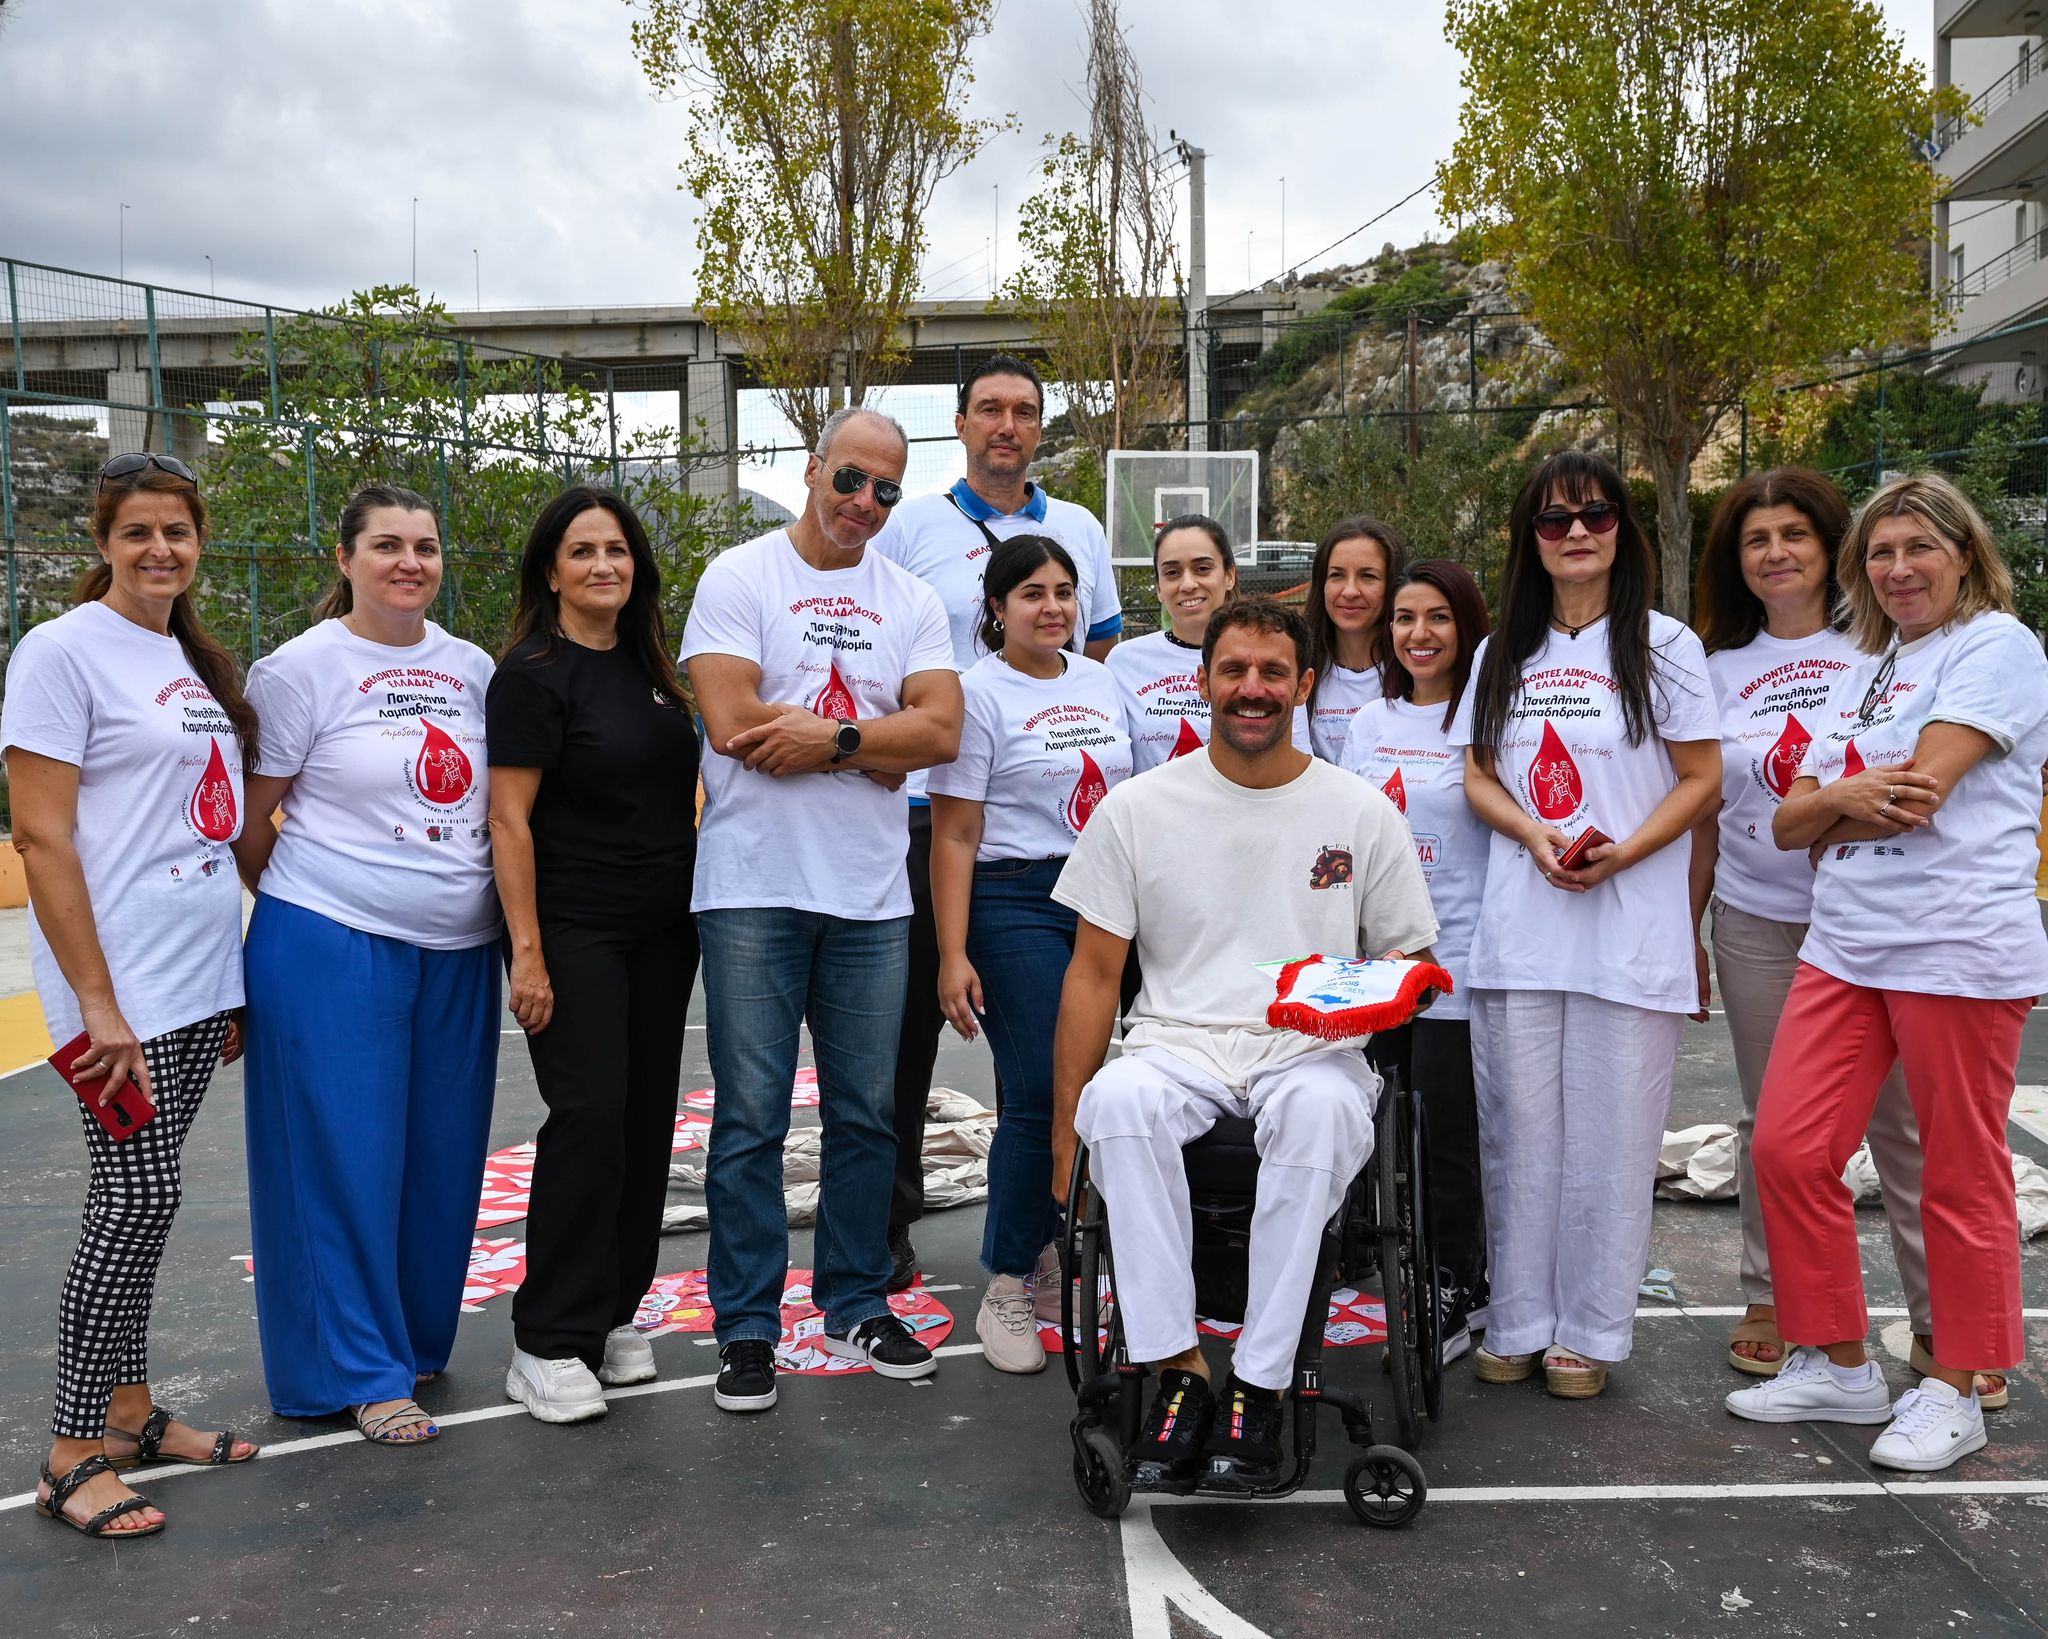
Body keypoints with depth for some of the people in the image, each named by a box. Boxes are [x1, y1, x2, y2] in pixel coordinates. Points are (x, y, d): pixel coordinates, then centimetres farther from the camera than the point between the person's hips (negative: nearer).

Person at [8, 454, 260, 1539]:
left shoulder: (196, 661, 15)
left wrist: (232, 982, 17)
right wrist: (96, 1002, -17)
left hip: (201, 982, 7)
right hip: (119, 984, -7)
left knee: (142, 1198, 13)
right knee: (137, 1198, -7)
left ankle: (130, 1411, 23)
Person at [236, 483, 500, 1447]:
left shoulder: (472, 669, 10)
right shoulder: (301, 669, -5)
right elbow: (249, 822, 0)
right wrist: (297, 906, 5)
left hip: (456, 952, 5)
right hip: (331, 951, -5)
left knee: (442, 1158, 10)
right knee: (344, 1160, -1)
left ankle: (417, 1337, 28)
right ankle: (362, 1372, 10)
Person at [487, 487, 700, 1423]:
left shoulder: (649, 668, 12)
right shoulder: (534, 676, -8)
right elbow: (510, 823, -13)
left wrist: (698, 908, 15)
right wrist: (527, 952, -18)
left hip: (661, 932, 7)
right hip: (574, 933, -7)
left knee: (647, 1122, 9)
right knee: (589, 1120, -9)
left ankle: (613, 1315, 21)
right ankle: (550, 1342, 1)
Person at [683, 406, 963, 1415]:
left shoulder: (912, 602, 11)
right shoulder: (740, 577, -1)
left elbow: (941, 732, -2)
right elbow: (734, 726, -14)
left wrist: (831, 737, -16)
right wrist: (879, 748, -7)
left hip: (871, 893, 4)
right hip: (754, 887, -4)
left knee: (867, 1111, 11)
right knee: (751, 1115, 1)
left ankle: (857, 1307, 26)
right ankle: (747, 1328, 12)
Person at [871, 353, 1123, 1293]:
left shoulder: (1079, 530, 13)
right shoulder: (908, 527, 3)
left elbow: (1105, 653, 20)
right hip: (927, 803, -3)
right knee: (908, 1019, 1)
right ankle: (888, 1223, 11)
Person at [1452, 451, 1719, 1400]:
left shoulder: (1663, 645, 2)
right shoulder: (1503, 654, 13)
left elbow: (1702, 778, 0)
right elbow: (1478, 775, 13)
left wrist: (1624, 852, -15)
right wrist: (1537, 837, -7)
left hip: (1629, 925, -3)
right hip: (1519, 923, 3)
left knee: (1609, 1133, 1)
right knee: (1519, 1128, 5)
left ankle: (1590, 1332, 13)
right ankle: (1517, 1322, 16)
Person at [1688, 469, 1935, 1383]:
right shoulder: (1720, 669, 10)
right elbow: (1704, 814, 13)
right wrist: (1684, 933, 12)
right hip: (1757, 922, 3)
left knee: (1902, 1120, 0)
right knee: (1772, 1119, 10)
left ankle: (1941, 1319, 11)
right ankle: (1770, 1301, 22)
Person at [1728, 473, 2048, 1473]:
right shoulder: (1866, 671, 19)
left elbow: (1920, 792, -16)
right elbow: (1790, 823, 11)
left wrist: (1829, 807, 1)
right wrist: (1847, 797, -9)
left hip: (1959, 949, -7)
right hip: (1844, 943, 7)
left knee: (1959, 1177, 3)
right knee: (1788, 1147, 3)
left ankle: (1953, 1390, 19)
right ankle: (1837, 1367, 18)